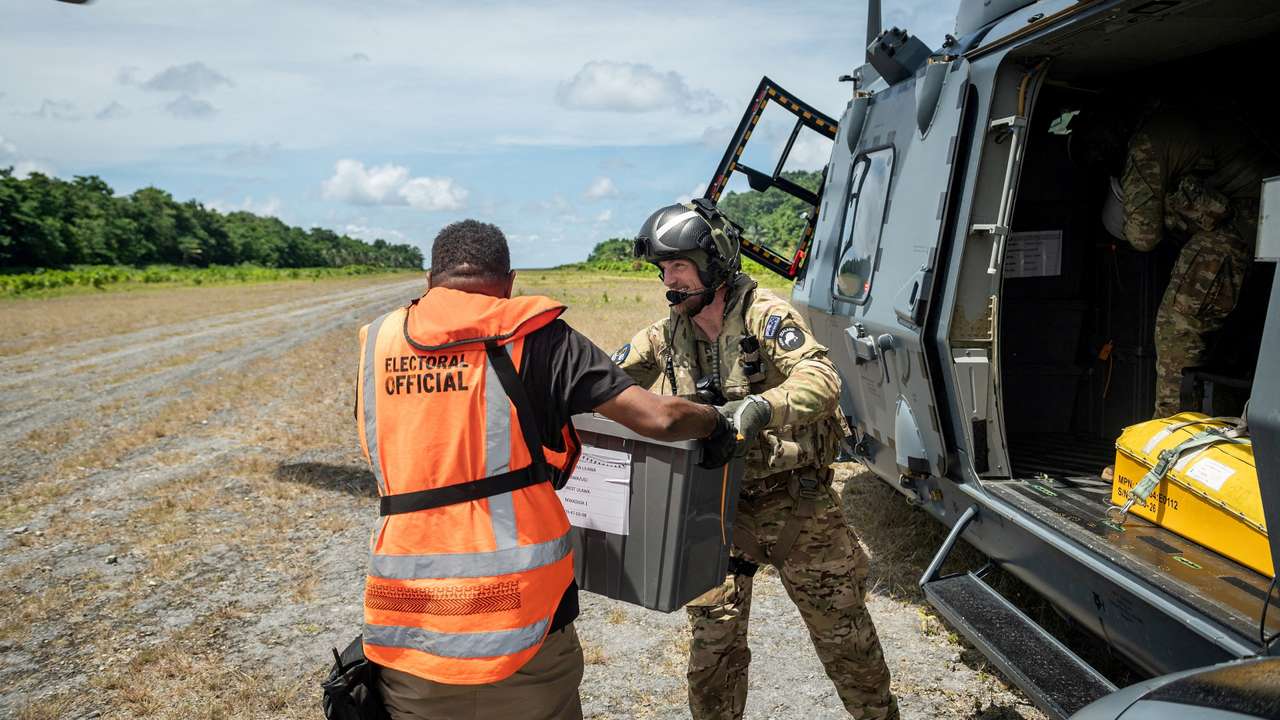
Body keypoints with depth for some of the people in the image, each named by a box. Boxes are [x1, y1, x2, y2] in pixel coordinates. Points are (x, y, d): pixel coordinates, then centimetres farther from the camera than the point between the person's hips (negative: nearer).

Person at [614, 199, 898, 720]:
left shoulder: (764, 315, -14)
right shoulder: (666, 336, 2)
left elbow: (822, 379, -28)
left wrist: (760, 408, -46)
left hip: (794, 502, -3)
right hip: (717, 509, 4)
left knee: (842, 630, 10)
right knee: (713, 641, 10)